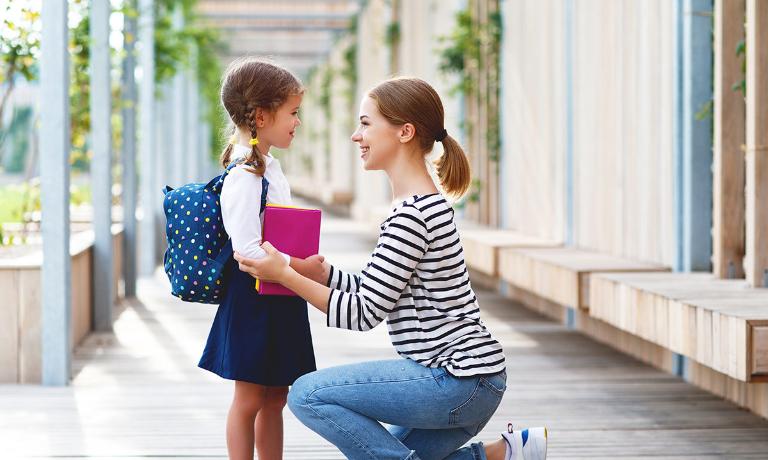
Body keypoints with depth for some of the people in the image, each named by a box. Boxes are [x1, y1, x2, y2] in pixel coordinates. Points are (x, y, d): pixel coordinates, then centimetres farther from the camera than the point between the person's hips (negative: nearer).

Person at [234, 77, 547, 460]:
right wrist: (319, 271, 2)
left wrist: (284, 274, -17)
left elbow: (364, 313, -18)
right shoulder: (427, 204, 14)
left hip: (460, 382, -10)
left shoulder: (411, 216, -18)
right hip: (465, 382, 10)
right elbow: (376, 295, 14)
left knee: (306, 395, -12)